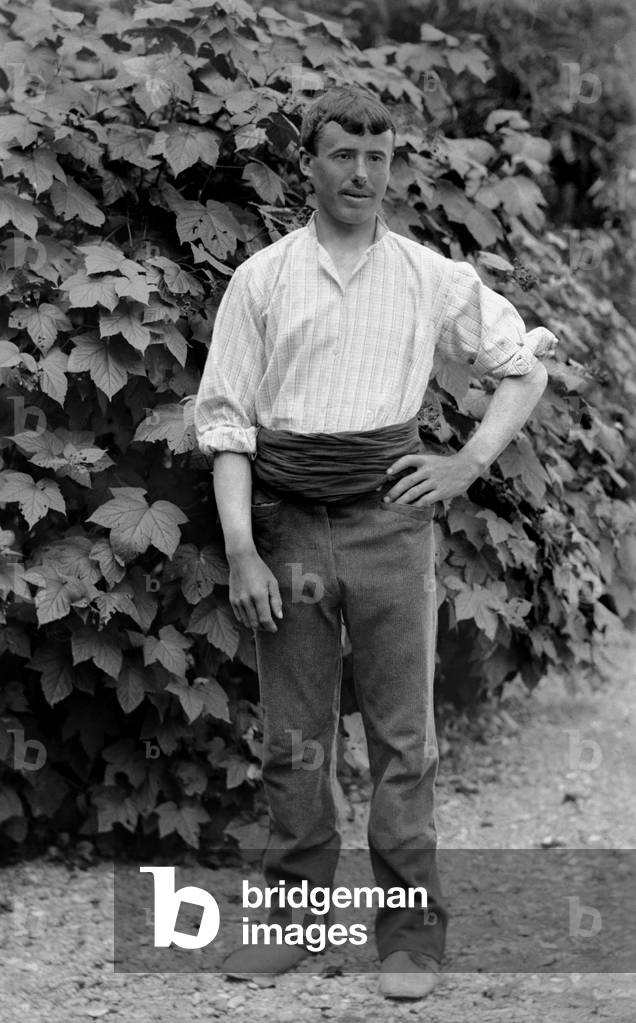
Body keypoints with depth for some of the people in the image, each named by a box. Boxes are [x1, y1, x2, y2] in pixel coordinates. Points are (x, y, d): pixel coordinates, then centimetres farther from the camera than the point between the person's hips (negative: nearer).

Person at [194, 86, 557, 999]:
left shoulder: (434, 279, 6)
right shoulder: (261, 280, 4)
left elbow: (526, 367, 15)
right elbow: (225, 417, 1)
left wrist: (470, 463, 2)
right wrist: (241, 552, -7)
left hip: (389, 515, 0)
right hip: (287, 524, 0)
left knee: (403, 735, 0)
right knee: (293, 736, 6)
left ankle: (413, 933, 7)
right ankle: (295, 914, 17)